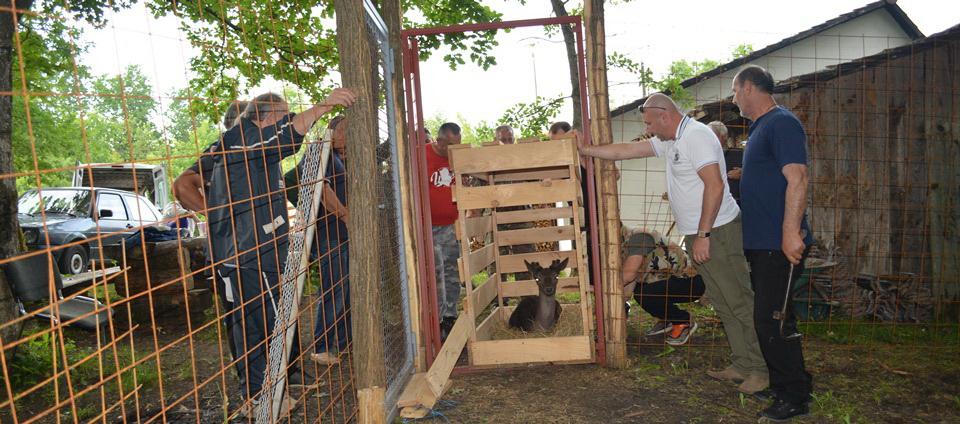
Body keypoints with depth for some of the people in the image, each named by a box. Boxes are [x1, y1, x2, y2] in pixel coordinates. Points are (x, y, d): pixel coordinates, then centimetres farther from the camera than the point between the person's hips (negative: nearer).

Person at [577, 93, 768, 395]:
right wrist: (584, 151, 19)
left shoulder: (696, 135, -14)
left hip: (717, 233, -10)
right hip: (699, 235, 10)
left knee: (740, 302, -2)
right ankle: (743, 365, 22)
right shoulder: (670, 142, 15)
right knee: (723, 303, 13)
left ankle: (764, 369, 8)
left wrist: (703, 235, -21)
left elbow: (715, 186, -22)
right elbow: (624, 151, 20)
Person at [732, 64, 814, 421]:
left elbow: (797, 178, -23)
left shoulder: (782, 123, -14)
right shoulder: (760, 127, 17)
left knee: (771, 320, -6)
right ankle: (787, 385, 31)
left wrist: (791, 232, -28)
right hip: (761, 243, 10)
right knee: (771, 317, 17)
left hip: (780, 244, -10)